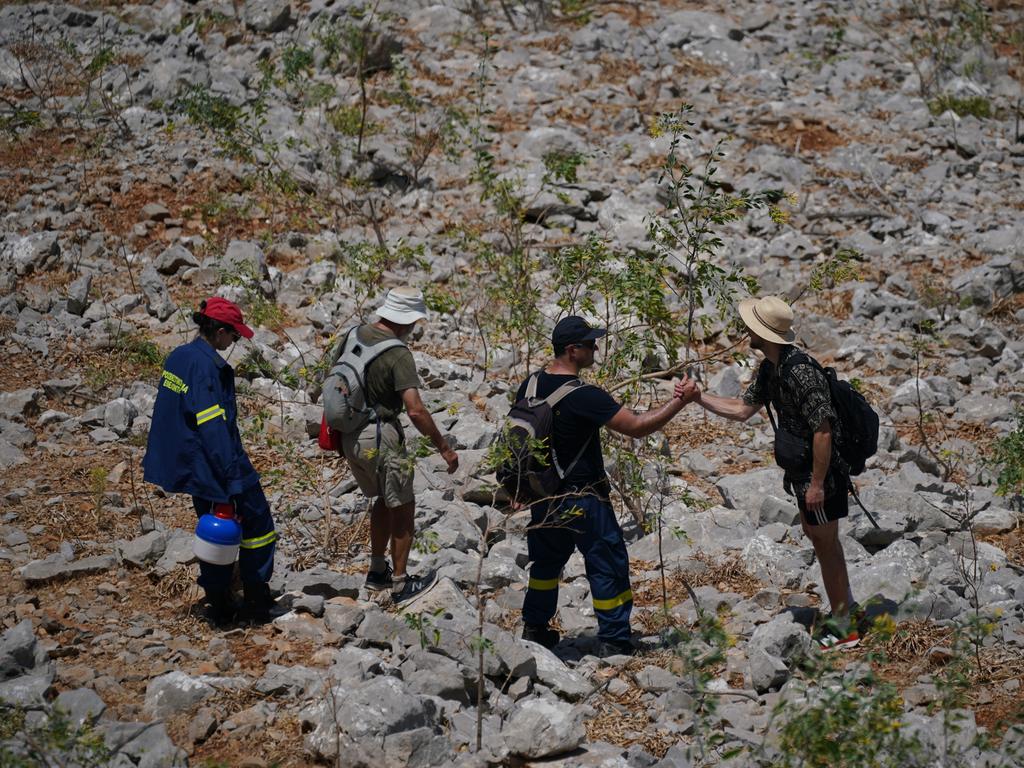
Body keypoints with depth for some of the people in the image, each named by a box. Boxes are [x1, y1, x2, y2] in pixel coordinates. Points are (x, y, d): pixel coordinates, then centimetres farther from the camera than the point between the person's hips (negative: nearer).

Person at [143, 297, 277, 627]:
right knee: (257, 522, 6)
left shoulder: (176, 358, 8)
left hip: (189, 465, 9)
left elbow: (166, 413, 17)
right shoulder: (206, 366, -21)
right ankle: (256, 603, 9)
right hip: (213, 465, -9)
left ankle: (220, 608, 20)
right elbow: (214, 427, -25)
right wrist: (231, 480, -23)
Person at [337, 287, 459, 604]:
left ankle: (377, 572, 32)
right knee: (403, 507, 9)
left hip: (349, 436, 8)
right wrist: (443, 447, -17)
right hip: (379, 438, -8)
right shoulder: (398, 355, -21)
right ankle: (400, 584, 15)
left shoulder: (353, 336, 1)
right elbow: (416, 411, -26)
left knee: (384, 499, 25)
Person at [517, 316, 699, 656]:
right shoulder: (584, 397, -24)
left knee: (546, 560, 23)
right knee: (608, 564, 5)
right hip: (582, 497, -7)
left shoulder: (530, 386, -1)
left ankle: (534, 628, 33)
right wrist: (680, 401, -16)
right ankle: (613, 639, 9)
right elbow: (637, 427, -24)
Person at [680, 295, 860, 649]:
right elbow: (742, 409, 14)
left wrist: (817, 483, -25)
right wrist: (698, 397, 7)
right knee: (814, 534, 21)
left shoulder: (800, 372, -28)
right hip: (801, 471, 10)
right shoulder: (770, 369, 4)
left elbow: (823, 430, -28)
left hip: (821, 473, -10)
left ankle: (844, 628, 12)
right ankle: (846, 606, 36)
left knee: (825, 543, 0)